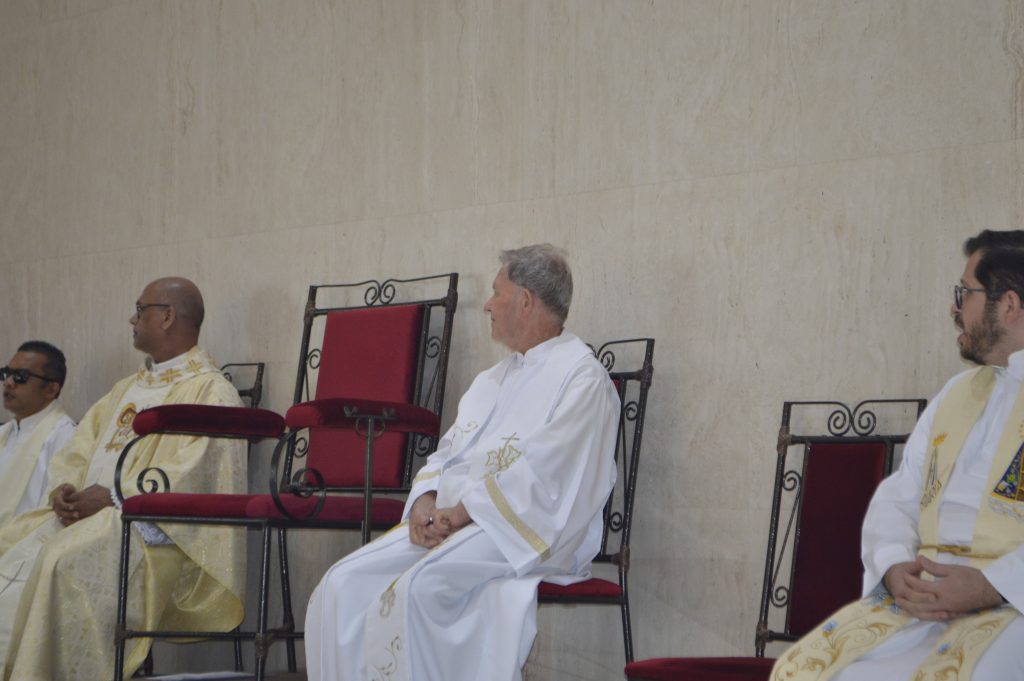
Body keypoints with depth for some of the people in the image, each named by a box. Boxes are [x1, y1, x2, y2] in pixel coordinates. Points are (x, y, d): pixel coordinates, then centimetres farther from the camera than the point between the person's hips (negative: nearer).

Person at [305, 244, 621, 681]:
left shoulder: (581, 376, -5)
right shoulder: (494, 379, 23)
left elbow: (542, 473, -16)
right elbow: (448, 453, 18)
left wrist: (465, 509, -18)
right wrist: (426, 500, -3)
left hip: (526, 531, -8)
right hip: (448, 520, 8)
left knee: (420, 586, -34)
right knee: (345, 584, -11)